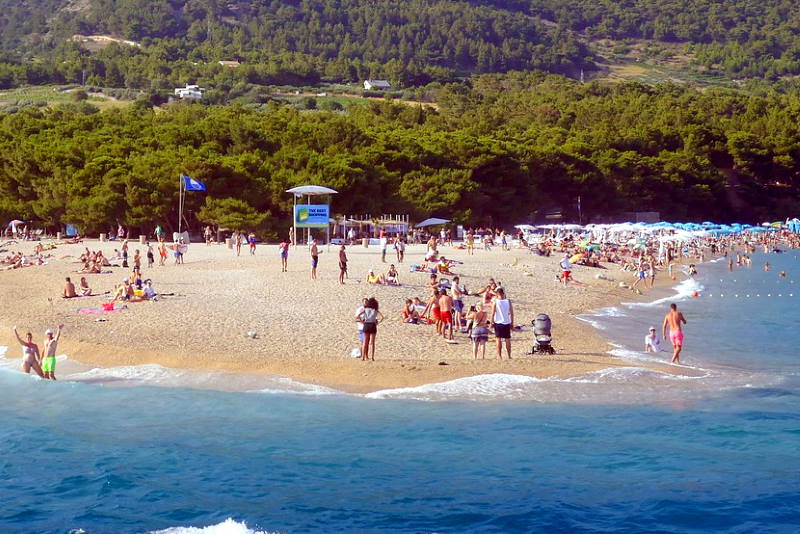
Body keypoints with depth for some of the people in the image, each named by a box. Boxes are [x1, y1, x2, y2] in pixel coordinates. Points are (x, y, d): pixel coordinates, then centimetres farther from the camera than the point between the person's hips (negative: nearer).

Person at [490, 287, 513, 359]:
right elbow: (512, 313, 2)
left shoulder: (495, 301, -7)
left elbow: (493, 313, -8)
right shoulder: (508, 301, -1)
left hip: (498, 323, -2)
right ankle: (509, 356, 11)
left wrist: (491, 322, 0)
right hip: (507, 323, 2)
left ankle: (499, 356, 1)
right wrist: (512, 322, 11)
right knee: (508, 339, 9)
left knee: (499, 339, 3)